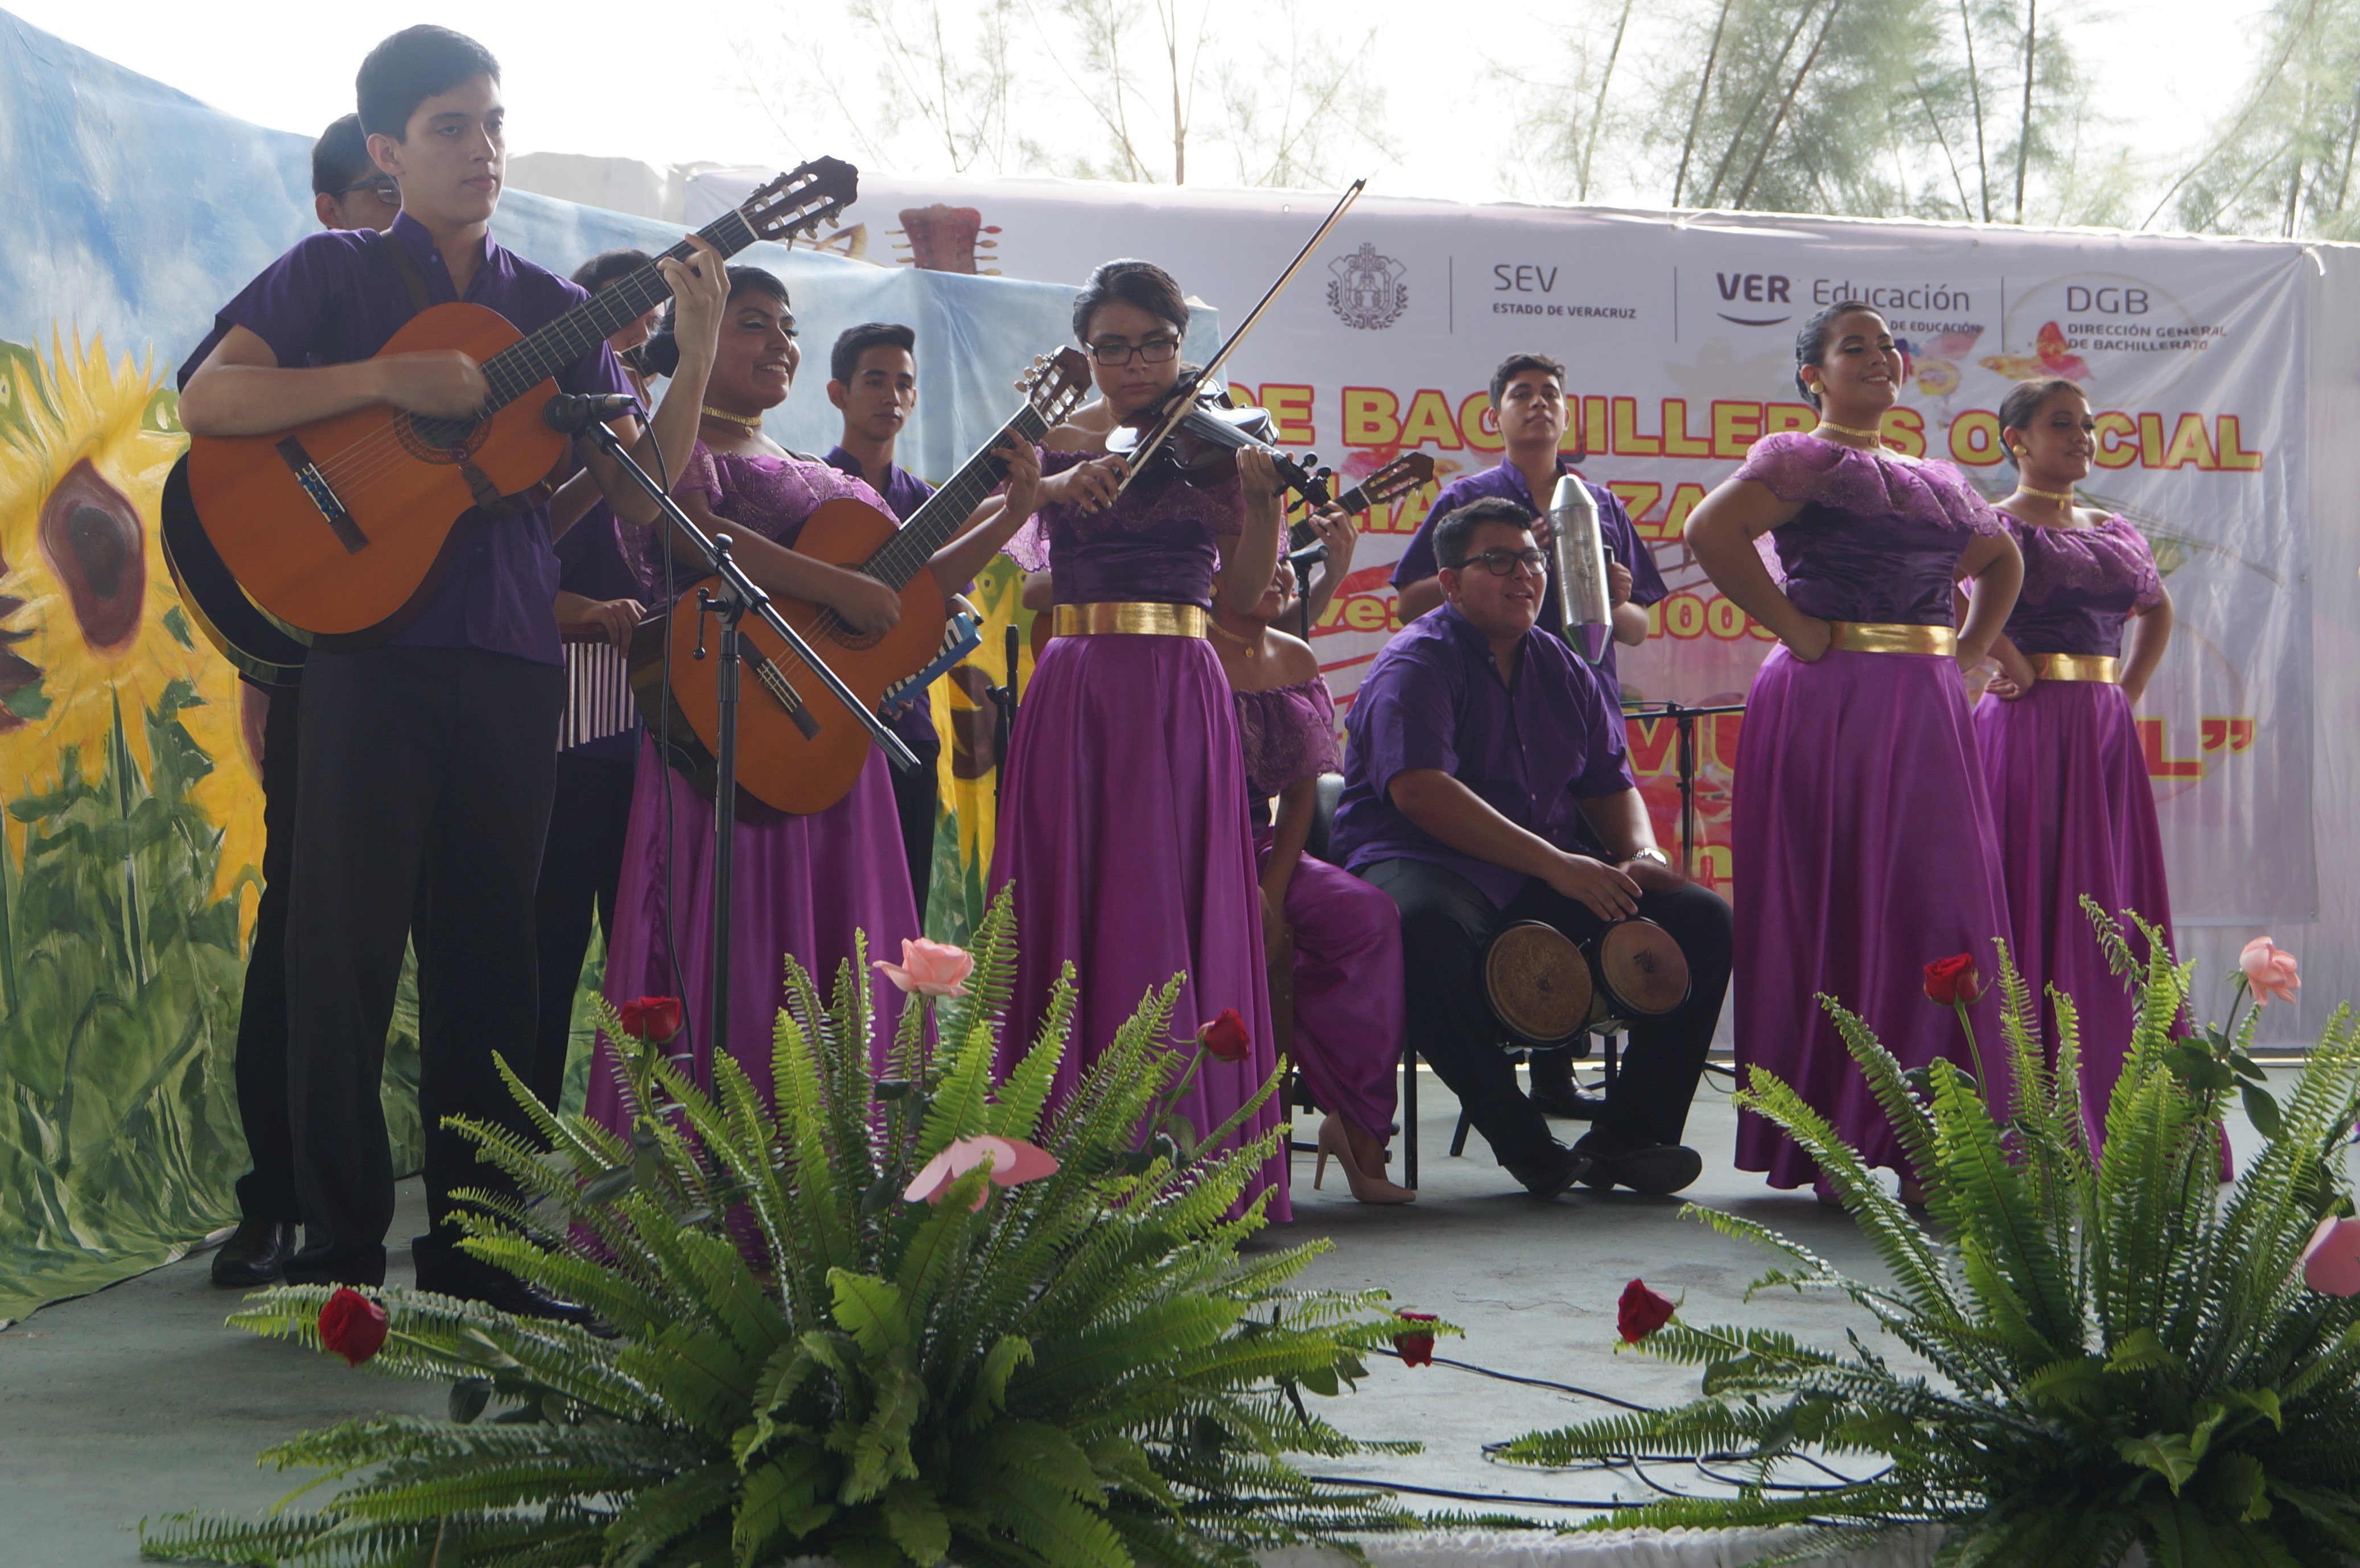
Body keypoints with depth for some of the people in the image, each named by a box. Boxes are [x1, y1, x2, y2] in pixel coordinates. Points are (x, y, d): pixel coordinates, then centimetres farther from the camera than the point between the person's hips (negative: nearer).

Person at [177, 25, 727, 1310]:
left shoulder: (552, 313, 15)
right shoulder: (334, 274, 5)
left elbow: (640, 492, 8)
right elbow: (206, 400, -9)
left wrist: (697, 354, -6)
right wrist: (390, 380, -17)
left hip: (511, 662, 4)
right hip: (367, 644, -4)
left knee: (487, 954, 7)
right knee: (348, 950, -3)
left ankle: (473, 1249, 13)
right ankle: (338, 1256, 4)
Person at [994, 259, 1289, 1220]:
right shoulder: (1055, 442, 9)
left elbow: (1242, 595, -2)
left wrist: (1263, 501, -18)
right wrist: (1051, 485, -21)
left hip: (1181, 700, -1)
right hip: (1075, 697, 1)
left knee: (1175, 917, -4)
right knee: (1070, 919, -1)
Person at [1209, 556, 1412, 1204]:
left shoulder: (1296, 660, 13)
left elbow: (1302, 792, 10)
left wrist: (1272, 889, -6)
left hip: (1268, 851, 5)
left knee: (1368, 916, -20)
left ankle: (1357, 1123, -16)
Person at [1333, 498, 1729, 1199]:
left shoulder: (1564, 671, 18)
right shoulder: (1417, 663, -5)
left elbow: (1611, 785, 21)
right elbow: (1419, 791, -21)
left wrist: (1640, 855, -4)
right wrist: (1556, 865, -27)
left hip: (1552, 879, 7)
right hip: (1423, 865, -6)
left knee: (1702, 919, -10)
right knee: (1426, 928, -42)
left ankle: (1624, 1136, -8)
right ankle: (1521, 1140, -27)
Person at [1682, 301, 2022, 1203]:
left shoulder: (1937, 480, 19)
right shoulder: (1802, 460, -3)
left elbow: (2002, 560, 34)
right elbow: (1711, 530, -19)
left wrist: (1971, 651, 18)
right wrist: (1794, 626, -16)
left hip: (1925, 713, 7)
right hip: (1830, 704, -7)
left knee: (1936, 909, 2)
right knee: (1841, 906, -5)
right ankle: (1838, 1139, -1)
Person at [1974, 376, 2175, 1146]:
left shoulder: (2116, 532, 16)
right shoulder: (1998, 524, -4)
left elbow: (2157, 608, 32)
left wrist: (2131, 688, 16)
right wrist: (2006, 660, -18)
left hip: (2108, 735, 7)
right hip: (2029, 730, -7)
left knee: (2114, 911, 6)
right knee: (2036, 905, -7)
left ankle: (2110, 1107, 12)